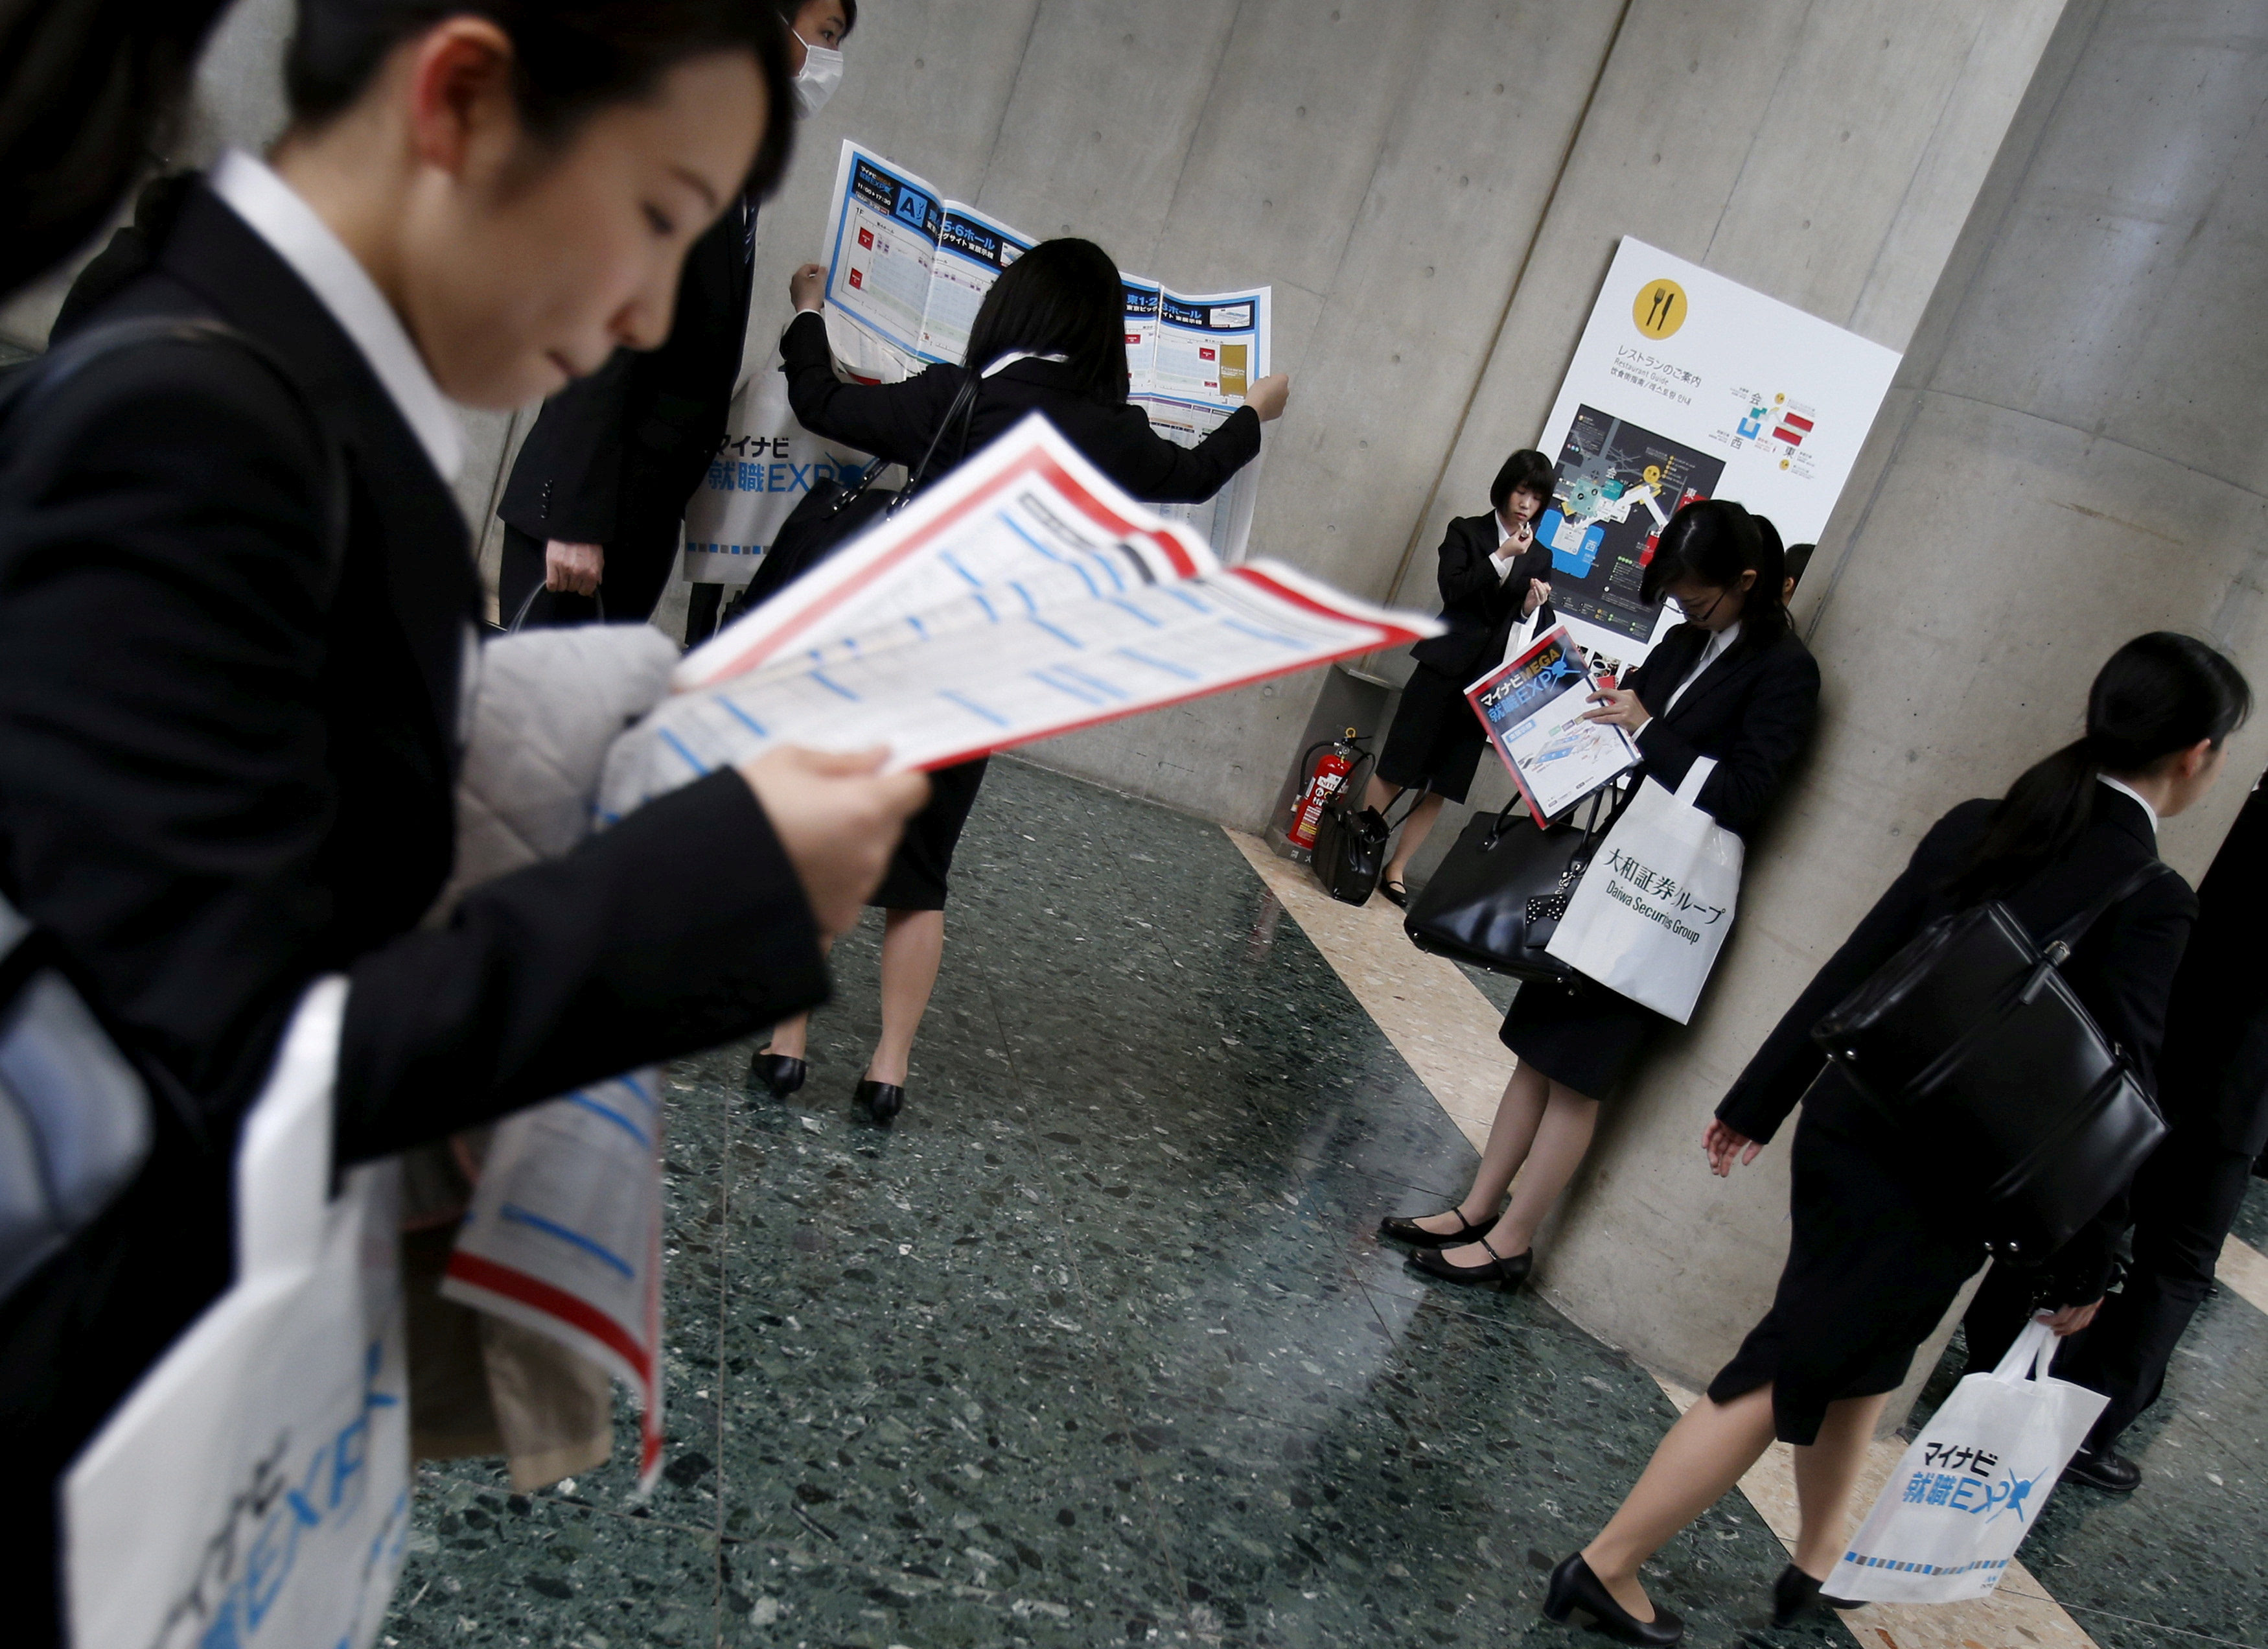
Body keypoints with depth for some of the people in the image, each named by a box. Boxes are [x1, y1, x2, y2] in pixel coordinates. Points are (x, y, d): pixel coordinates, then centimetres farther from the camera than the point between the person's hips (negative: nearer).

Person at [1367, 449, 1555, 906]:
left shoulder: (1540, 558, 14)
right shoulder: (1466, 531, 5)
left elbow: (1541, 628, 12)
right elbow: (1452, 590, -8)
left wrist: (1534, 607, -9)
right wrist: (1503, 555, -14)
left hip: (1490, 681, 3)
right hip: (1446, 666, -3)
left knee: (1443, 786, 4)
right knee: (1396, 769, -2)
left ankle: (1395, 870, 11)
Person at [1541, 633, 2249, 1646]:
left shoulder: (1977, 829, 0)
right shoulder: (2154, 906, -17)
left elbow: (1851, 968, 3)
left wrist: (1757, 1102, 11)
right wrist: (2084, 1266, -3)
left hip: (1847, 1129, 6)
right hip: (1938, 1194, -6)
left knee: (1863, 1356, 25)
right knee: (1784, 1375, 6)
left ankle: (1816, 1561, 42)